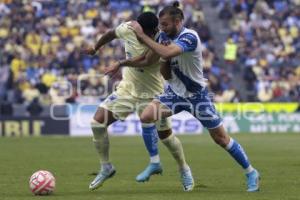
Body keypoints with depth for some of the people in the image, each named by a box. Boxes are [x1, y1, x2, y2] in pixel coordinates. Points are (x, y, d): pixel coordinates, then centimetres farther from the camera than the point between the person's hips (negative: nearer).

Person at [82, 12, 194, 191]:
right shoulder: (128, 29, -14)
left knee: (165, 135, 3)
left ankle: (184, 170, 30)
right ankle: (106, 168, 7)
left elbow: (146, 61, -41)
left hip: (152, 93, -4)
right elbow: (111, 34, 8)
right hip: (127, 89, 4)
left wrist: (122, 63, -52)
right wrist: (95, 49, 21)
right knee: (97, 122, -10)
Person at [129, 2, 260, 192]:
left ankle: (251, 172, 18)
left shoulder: (190, 37, -27)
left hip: (197, 95, -5)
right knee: (147, 116, -18)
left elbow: (166, 53, -42)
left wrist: (142, 35, -35)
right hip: (175, 93, 6)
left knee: (221, 138, 0)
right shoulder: (165, 35, -4)